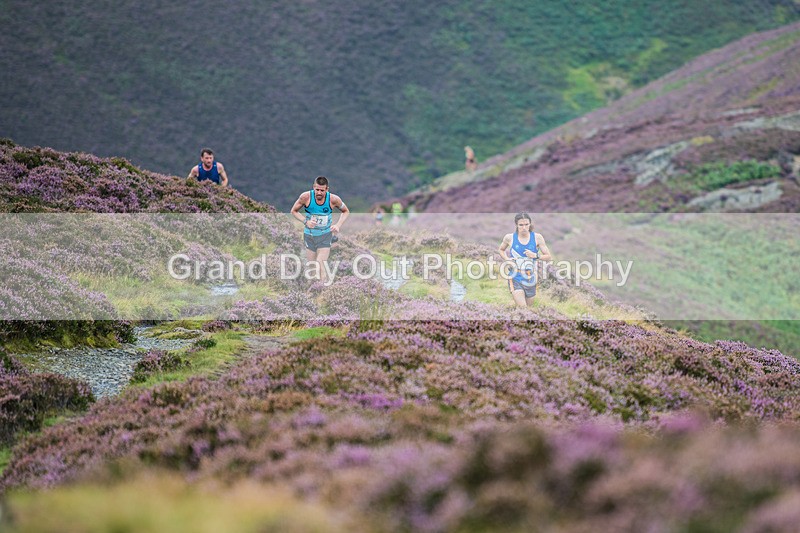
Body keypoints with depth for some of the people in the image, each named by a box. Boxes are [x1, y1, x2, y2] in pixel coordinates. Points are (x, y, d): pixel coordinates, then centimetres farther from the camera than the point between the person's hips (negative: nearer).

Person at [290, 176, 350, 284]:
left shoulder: (333, 199, -15)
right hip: (309, 235, 1)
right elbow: (294, 211, 0)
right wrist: (306, 221, -16)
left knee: (321, 264, -14)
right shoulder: (306, 197, -15)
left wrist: (338, 225, -11)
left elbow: (346, 212, 5)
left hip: (325, 235, -1)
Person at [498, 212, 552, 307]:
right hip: (515, 278, -2)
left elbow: (549, 257, -2)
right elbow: (501, 250, 16)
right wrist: (507, 259, -4)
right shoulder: (509, 238, -5)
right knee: (522, 309, -16)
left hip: (530, 279, 2)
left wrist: (535, 255, -19)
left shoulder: (537, 237, -5)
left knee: (529, 306, 17)